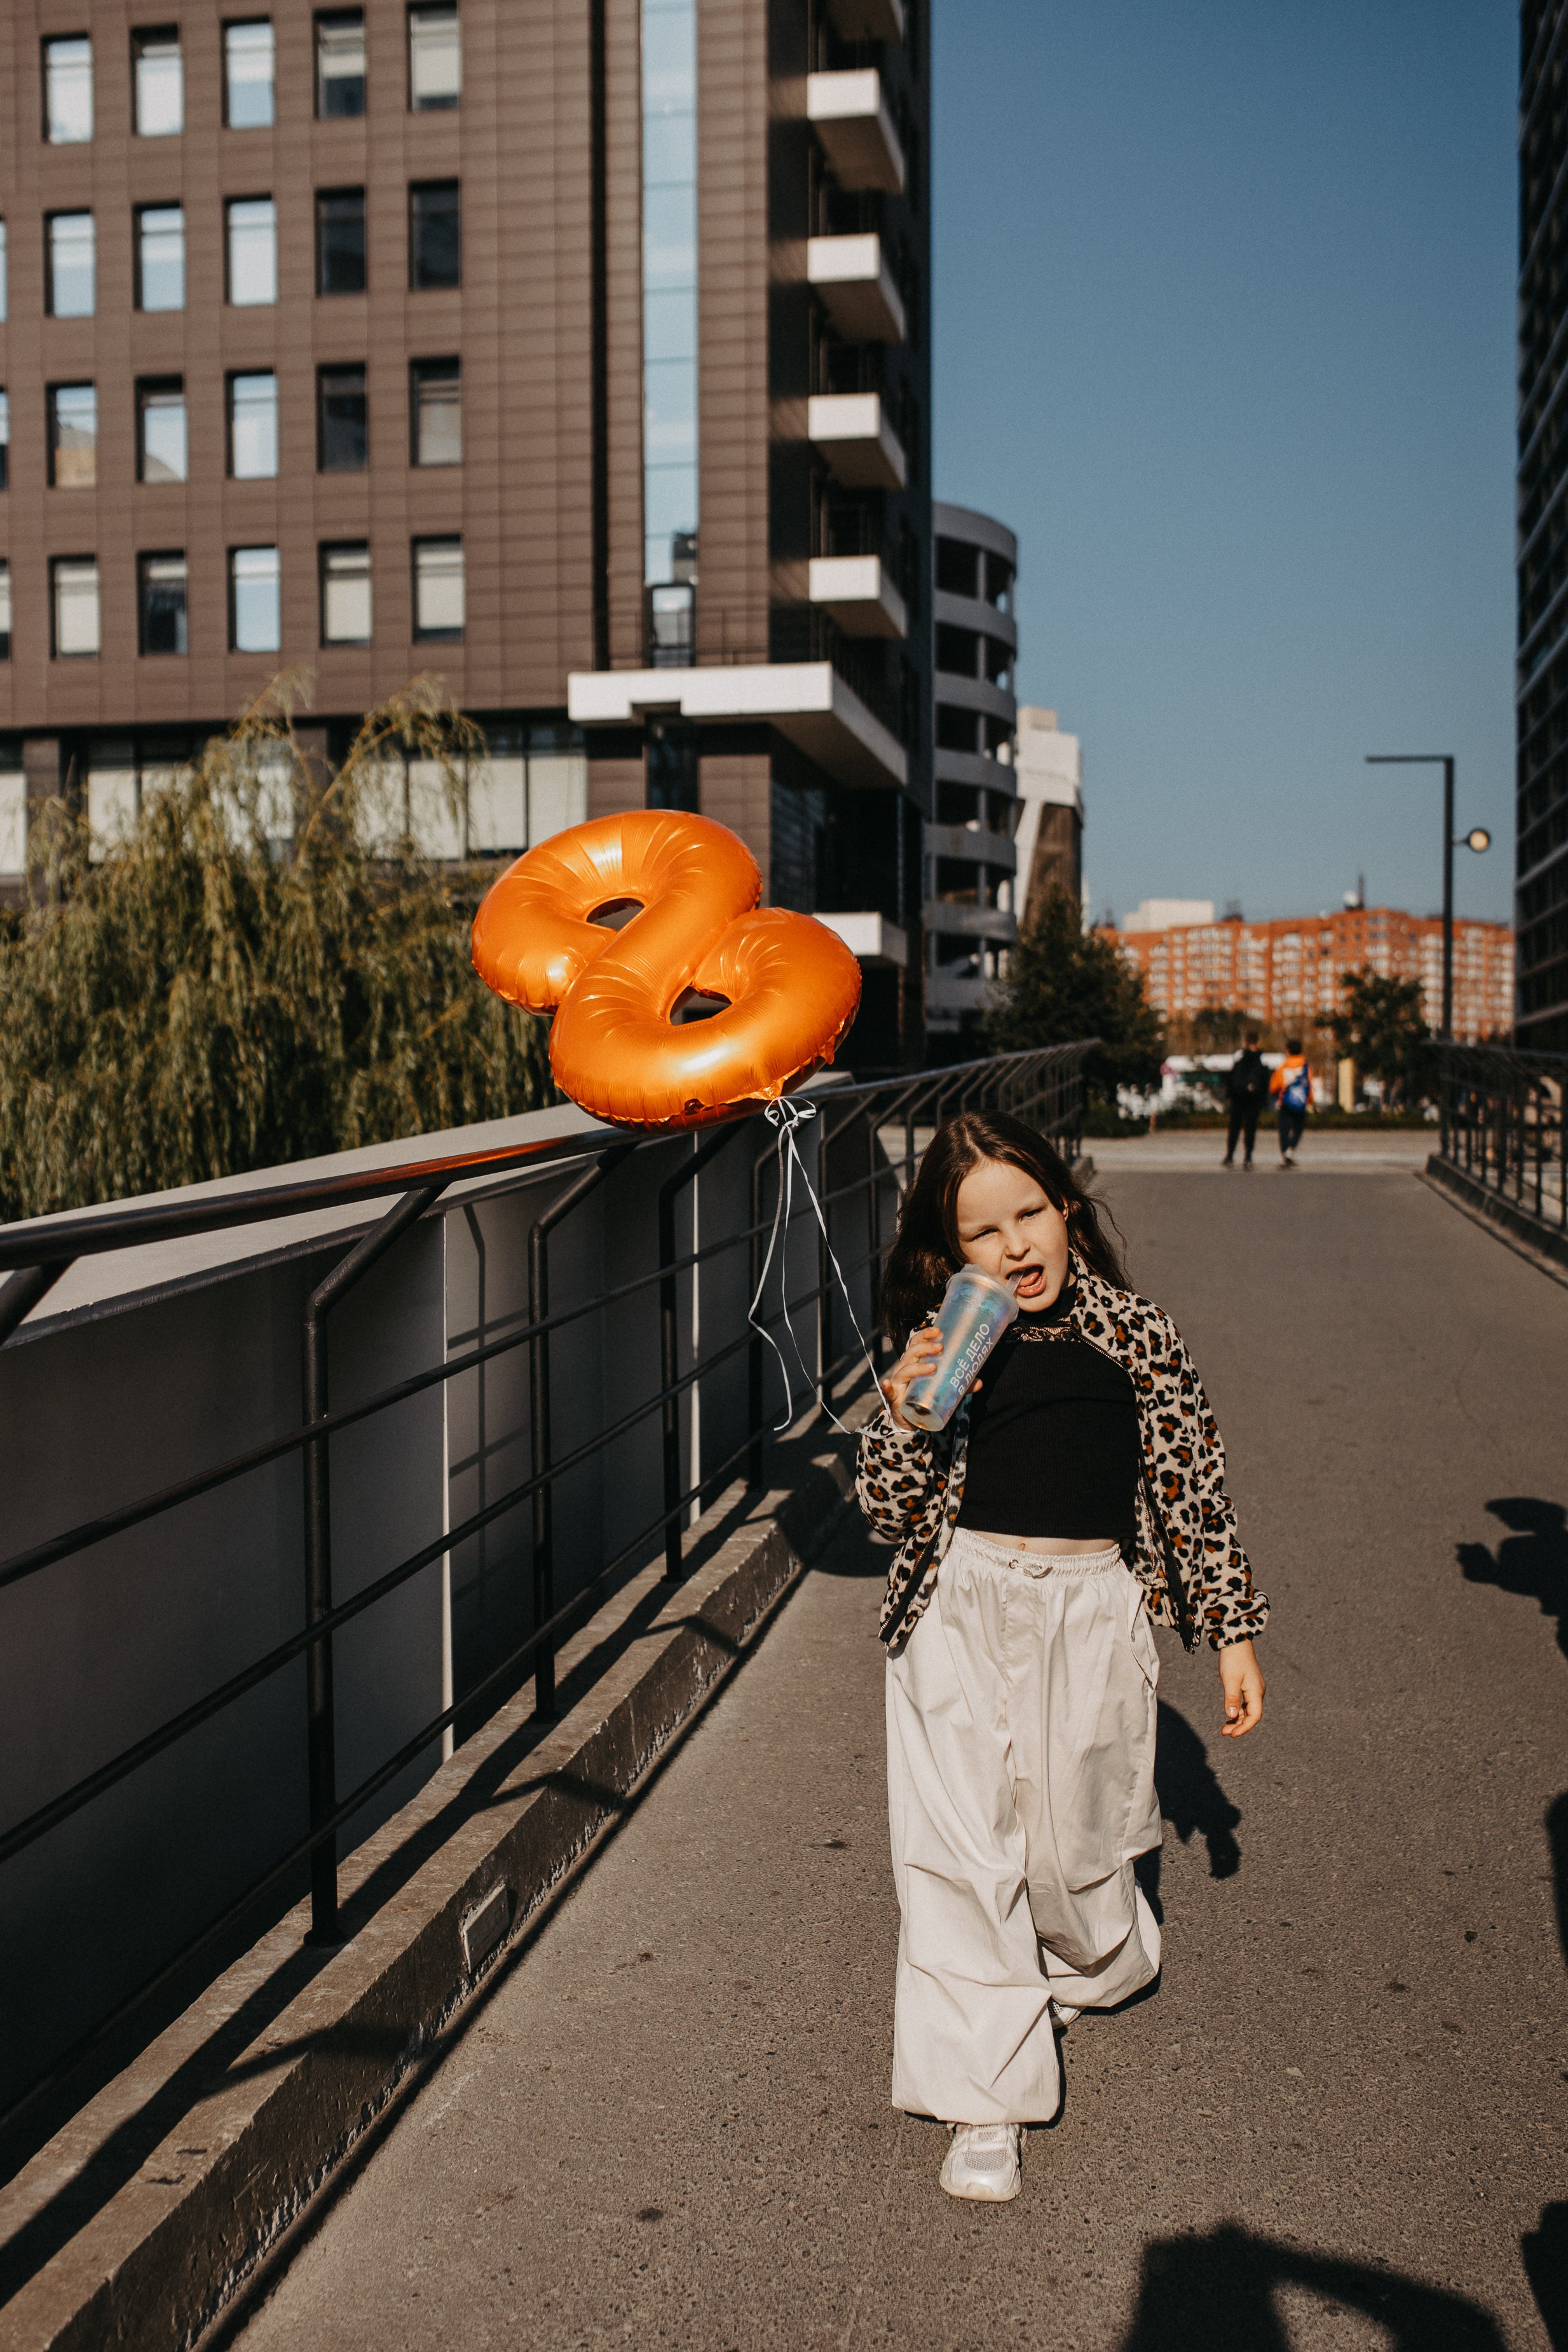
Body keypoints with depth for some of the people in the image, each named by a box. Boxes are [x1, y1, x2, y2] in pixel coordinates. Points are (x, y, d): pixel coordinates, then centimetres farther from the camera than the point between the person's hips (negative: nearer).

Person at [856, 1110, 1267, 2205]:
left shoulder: (1135, 1336, 0)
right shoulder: (946, 1347, 0)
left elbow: (1198, 1487, 6)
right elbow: (889, 1509, 2)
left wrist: (1234, 1634, 7)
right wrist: (903, 1410, -17)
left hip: (1090, 1617, 0)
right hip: (960, 1615, 1)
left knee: (1071, 1839, 8)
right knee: (958, 1848, -3)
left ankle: (1098, 1970, 45)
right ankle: (986, 2099, 9)